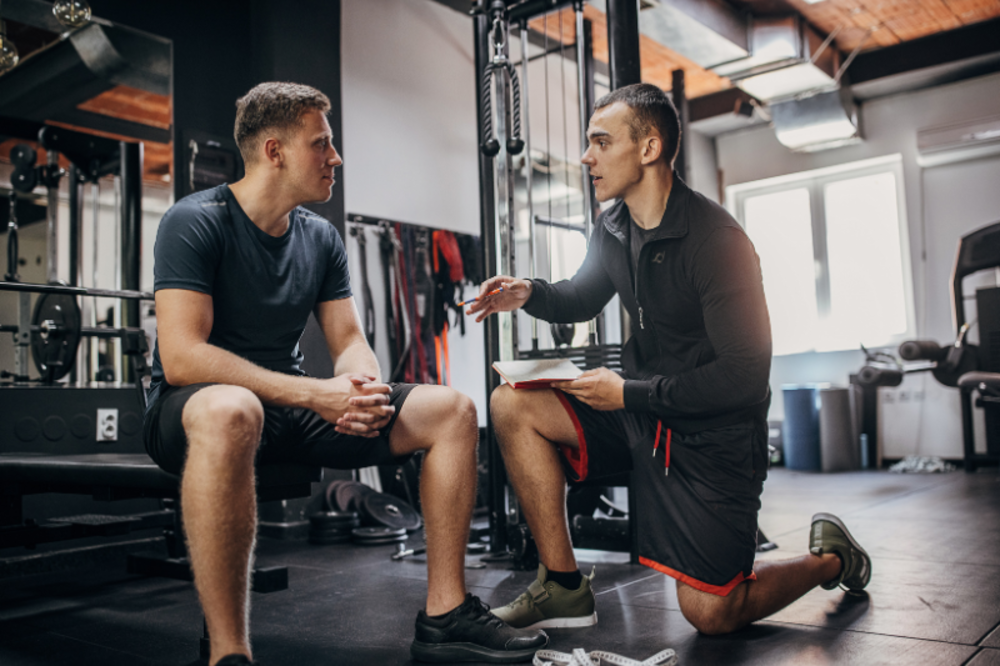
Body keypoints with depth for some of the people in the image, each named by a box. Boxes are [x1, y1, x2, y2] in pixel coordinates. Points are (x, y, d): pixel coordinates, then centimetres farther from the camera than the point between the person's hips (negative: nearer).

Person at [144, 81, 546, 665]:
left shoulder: (322, 238, 10)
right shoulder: (196, 223, -10)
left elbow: (350, 342, 8)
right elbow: (181, 357, -21)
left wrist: (365, 389, -18)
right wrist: (313, 393, -28)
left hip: (292, 406, 6)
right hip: (193, 409, -6)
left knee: (451, 410, -7)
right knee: (231, 411, -44)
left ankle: (446, 617, -4)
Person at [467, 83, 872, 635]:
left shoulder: (716, 240, -22)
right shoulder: (614, 228, 1)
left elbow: (745, 376, -24)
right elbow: (582, 298, 19)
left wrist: (628, 393, -23)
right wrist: (530, 294, -4)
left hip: (713, 433, -7)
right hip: (640, 408, 7)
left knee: (710, 614, -5)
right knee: (513, 405, -12)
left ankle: (830, 557, 25)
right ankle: (564, 586, -3)